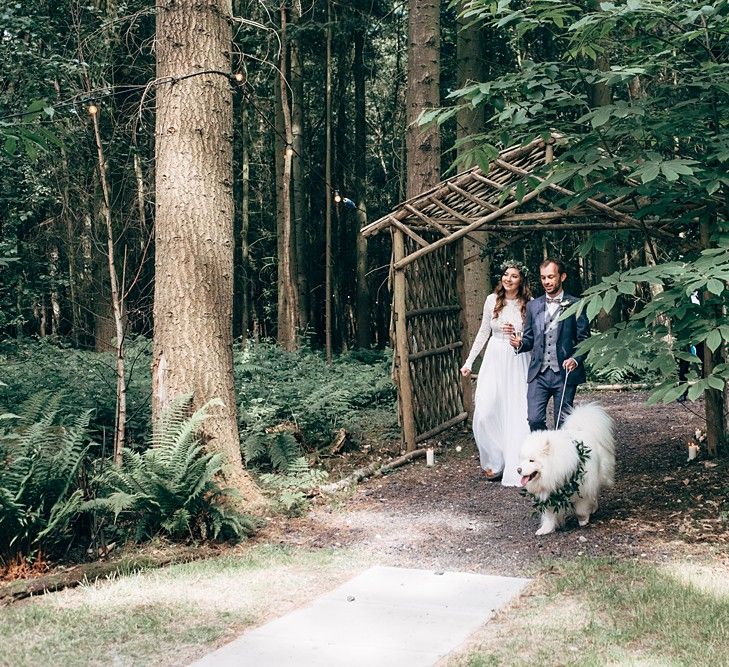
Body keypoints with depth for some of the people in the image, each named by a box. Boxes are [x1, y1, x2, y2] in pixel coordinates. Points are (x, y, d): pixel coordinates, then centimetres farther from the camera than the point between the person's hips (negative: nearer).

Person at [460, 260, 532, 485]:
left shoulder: (529, 304, -3)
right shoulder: (492, 300, 4)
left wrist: (517, 334, -17)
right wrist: (469, 361, 13)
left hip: (518, 363, -2)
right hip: (494, 359, 2)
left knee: (516, 416, -3)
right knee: (485, 413, -5)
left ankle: (514, 470, 7)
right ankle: (493, 463, 14)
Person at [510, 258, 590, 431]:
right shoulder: (533, 306, 12)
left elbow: (584, 340, 0)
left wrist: (575, 359, -18)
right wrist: (520, 344, -6)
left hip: (565, 373, -3)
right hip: (539, 373, 3)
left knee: (563, 422, 3)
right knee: (534, 419, -7)